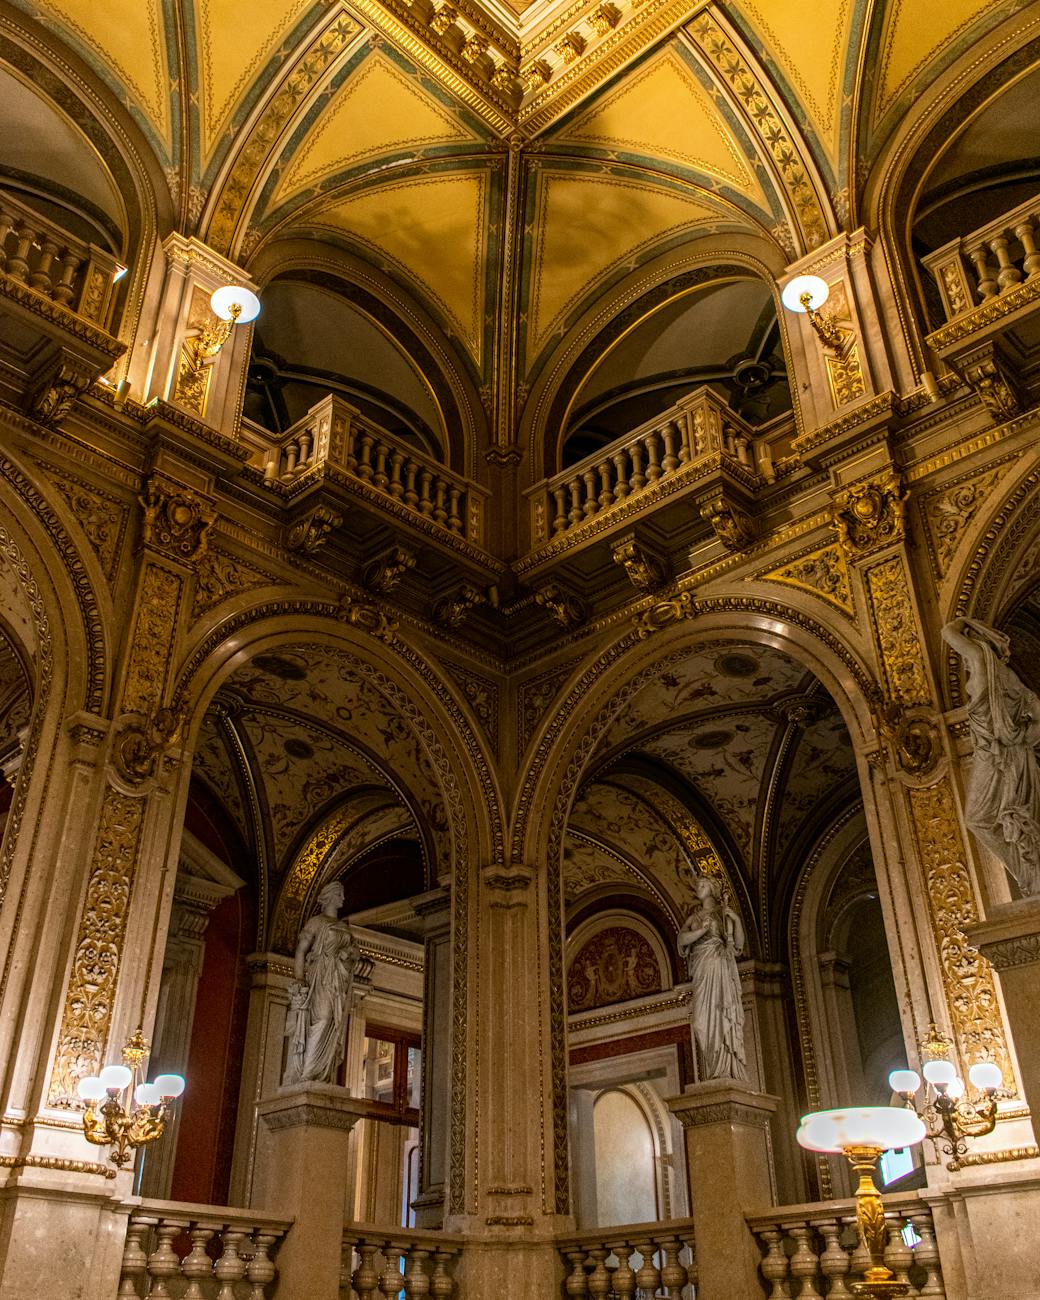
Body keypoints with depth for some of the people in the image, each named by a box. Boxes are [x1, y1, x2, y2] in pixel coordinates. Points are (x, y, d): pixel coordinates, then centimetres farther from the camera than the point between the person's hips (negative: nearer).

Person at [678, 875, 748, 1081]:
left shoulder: (725, 913, 12)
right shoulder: (694, 917, 21)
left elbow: (739, 944, 5)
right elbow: (682, 938, 2)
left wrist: (737, 921, -10)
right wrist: (702, 930, -13)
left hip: (720, 967, -3)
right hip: (701, 969, 3)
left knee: (720, 1015, -14)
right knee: (703, 1019, -6)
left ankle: (726, 1072, -18)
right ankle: (712, 1072, -9)